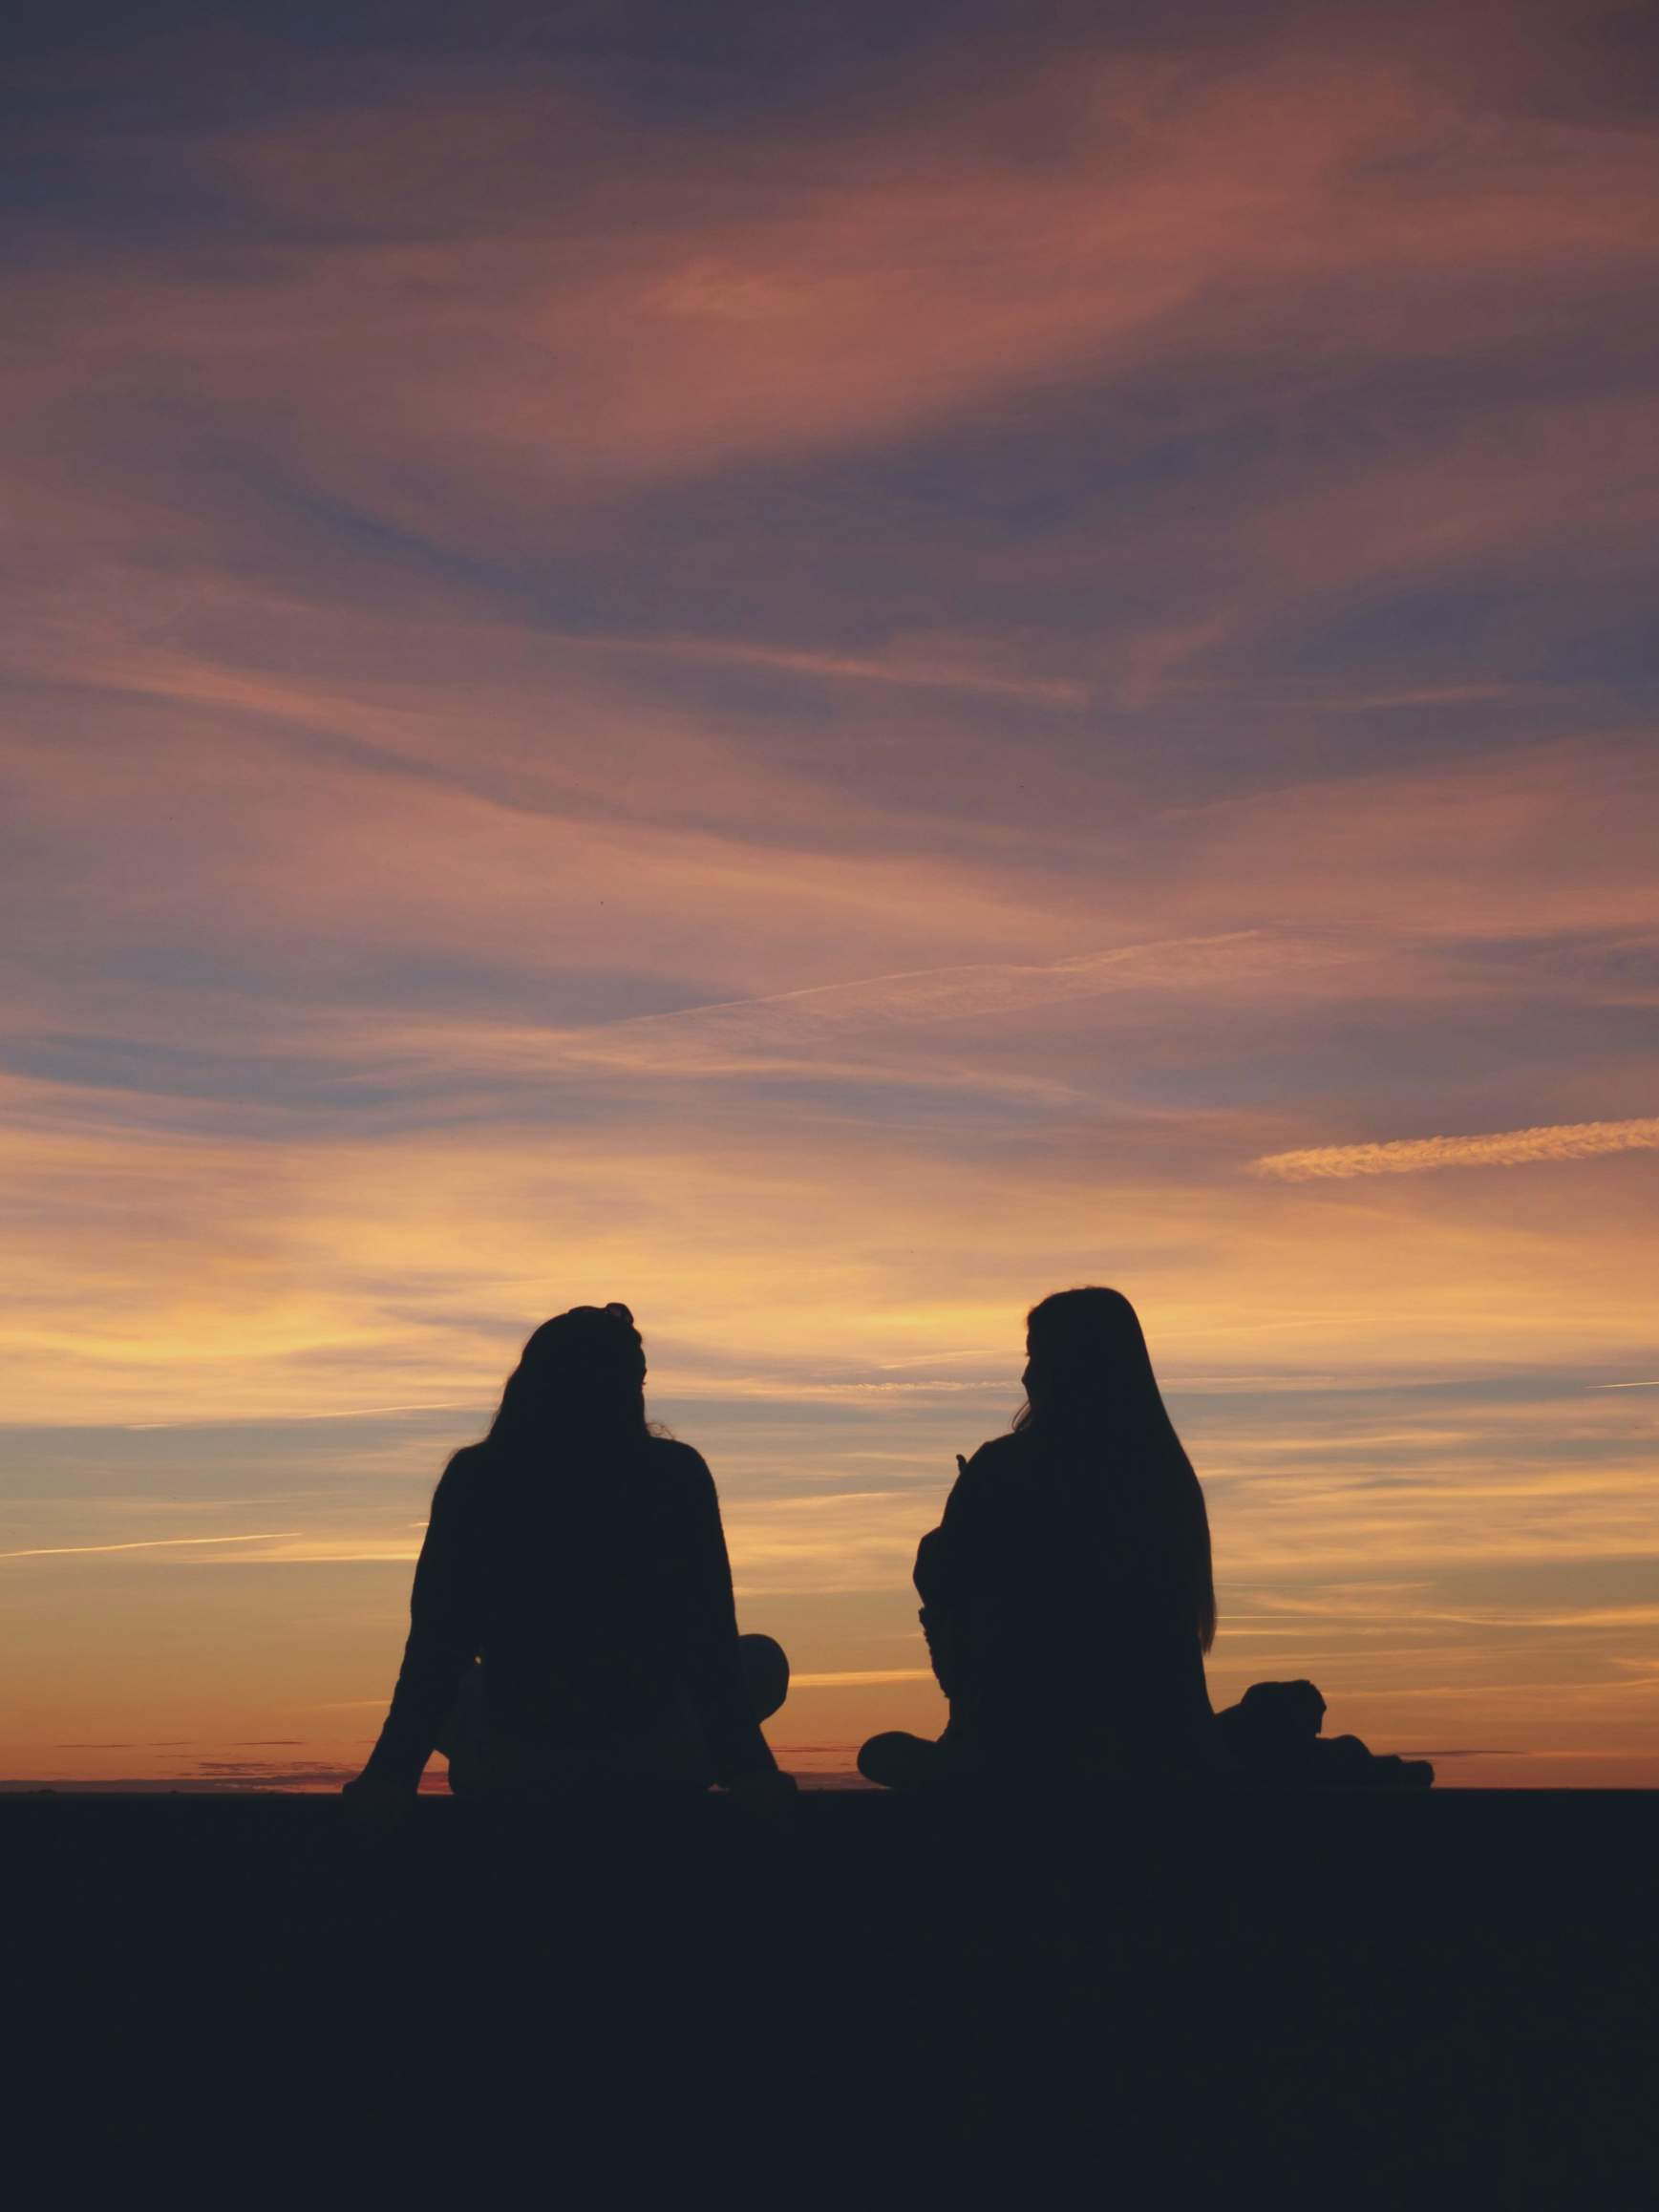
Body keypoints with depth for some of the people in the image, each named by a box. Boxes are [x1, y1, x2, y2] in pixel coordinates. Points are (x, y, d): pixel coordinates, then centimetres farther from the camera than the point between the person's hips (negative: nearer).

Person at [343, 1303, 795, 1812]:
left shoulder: (473, 1479, -6)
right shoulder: (676, 1475, -10)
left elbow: (436, 1646, -4)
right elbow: (711, 1637, -8)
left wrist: (392, 1772, 2)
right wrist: (745, 1766, -4)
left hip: (508, 1773, 2)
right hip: (658, 1770, -2)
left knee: (446, 1688, 35)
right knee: (763, 1660, 27)